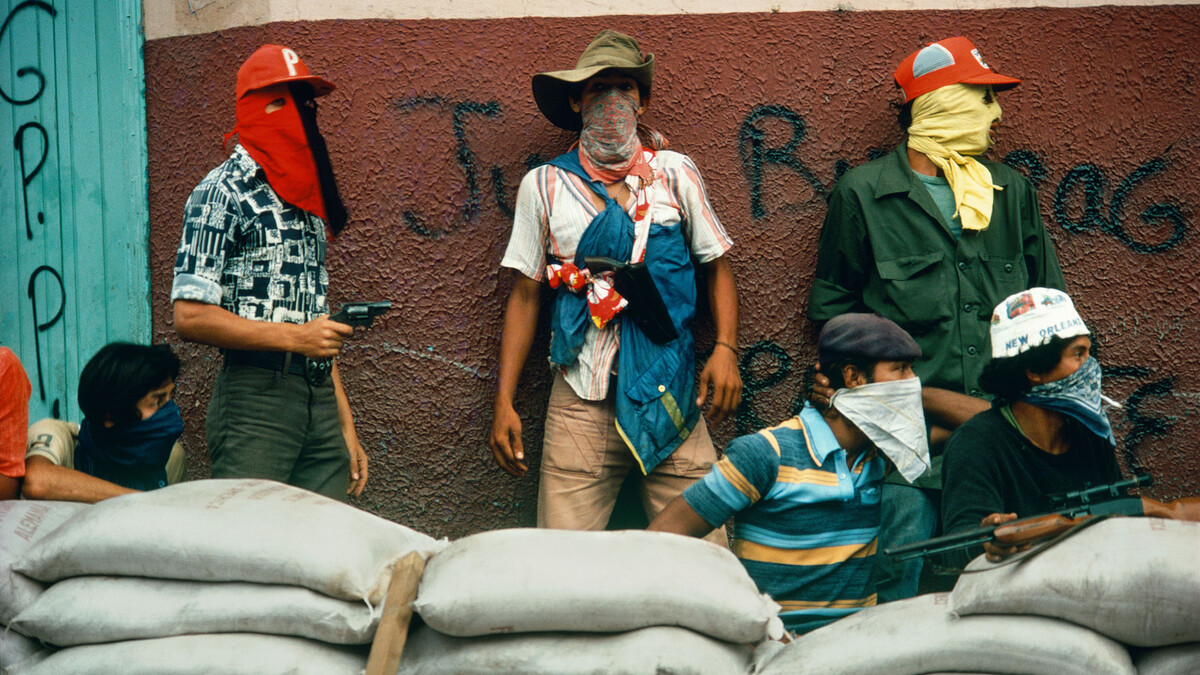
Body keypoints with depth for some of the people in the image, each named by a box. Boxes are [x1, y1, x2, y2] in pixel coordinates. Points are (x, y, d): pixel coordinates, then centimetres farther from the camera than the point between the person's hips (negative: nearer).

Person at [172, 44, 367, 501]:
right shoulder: (223, 192, -4)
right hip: (256, 398, -6)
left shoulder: (305, 197, 17)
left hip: (320, 400, 7)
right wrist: (294, 337, -14)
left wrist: (346, 428, 16)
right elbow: (190, 317, -12)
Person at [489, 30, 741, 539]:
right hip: (581, 401, 0)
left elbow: (716, 265, 12)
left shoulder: (675, 173, 8)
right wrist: (503, 401, 3)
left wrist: (725, 349, -4)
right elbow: (525, 294, 8)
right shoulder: (544, 185, 7)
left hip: (670, 396, 0)